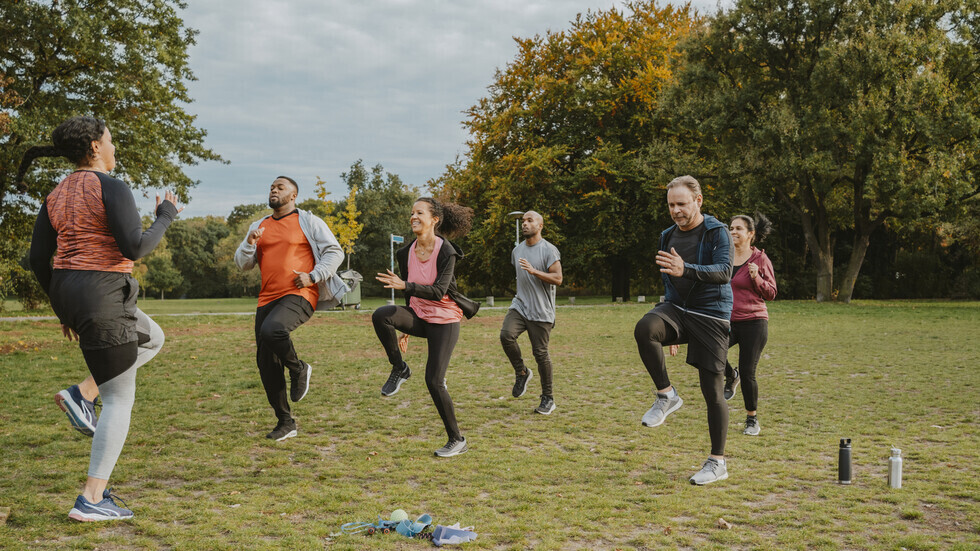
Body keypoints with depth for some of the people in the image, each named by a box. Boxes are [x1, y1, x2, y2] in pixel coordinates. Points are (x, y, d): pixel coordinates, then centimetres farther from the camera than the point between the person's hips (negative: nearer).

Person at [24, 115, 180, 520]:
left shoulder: (56, 196, 12)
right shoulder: (112, 188, -12)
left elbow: (39, 260, 12)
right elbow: (135, 249, -18)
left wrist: (62, 308, 21)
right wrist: (165, 216, -2)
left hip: (68, 293, 9)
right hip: (102, 297, -8)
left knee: (153, 339, 29)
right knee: (120, 398, 0)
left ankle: (80, 395, 13)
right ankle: (92, 499, -2)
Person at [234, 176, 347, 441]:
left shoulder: (309, 222, 4)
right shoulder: (259, 227, 19)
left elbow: (334, 252, 1)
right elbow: (243, 264, 15)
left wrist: (313, 276, -12)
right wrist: (249, 243, -6)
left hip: (299, 295, -6)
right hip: (267, 298, 6)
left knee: (271, 330, -35)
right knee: (266, 363, 3)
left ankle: (298, 369, -5)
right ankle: (285, 422, 15)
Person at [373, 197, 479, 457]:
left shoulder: (446, 252, -15)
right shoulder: (406, 253, 3)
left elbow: (439, 292, -25)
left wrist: (405, 285, -38)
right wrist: (405, 329, 22)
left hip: (444, 321, -5)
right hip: (418, 316, 5)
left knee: (434, 382, -9)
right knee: (381, 315, -27)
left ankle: (457, 440, 9)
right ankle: (399, 369, -6)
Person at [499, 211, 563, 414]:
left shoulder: (549, 250, -6)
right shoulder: (517, 250, 14)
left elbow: (558, 279, -14)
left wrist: (534, 271, -24)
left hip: (541, 312, -5)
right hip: (519, 306, 5)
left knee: (540, 353, -2)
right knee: (506, 335, -22)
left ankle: (548, 399, 12)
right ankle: (521, 372, 3)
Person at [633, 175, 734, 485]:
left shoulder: (717, 232, -6)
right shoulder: (668, 236, 13)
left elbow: (724, 272, -22)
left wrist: (686, 270, -39)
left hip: (711, 315, -5)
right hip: (676, 308, 5)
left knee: (712, 390, -2)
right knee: (645, 329, -31)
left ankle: (717, 463, 11)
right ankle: (666, 395, -14)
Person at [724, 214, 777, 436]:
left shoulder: (760, 259, -4)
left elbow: (771, 293, -2)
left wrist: (756, 278, -18)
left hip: (753, 322, -3)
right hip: (727, 321, 3)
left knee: (747, 373, -3)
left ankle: (752, 419, 18)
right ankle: (731, 376, 9)